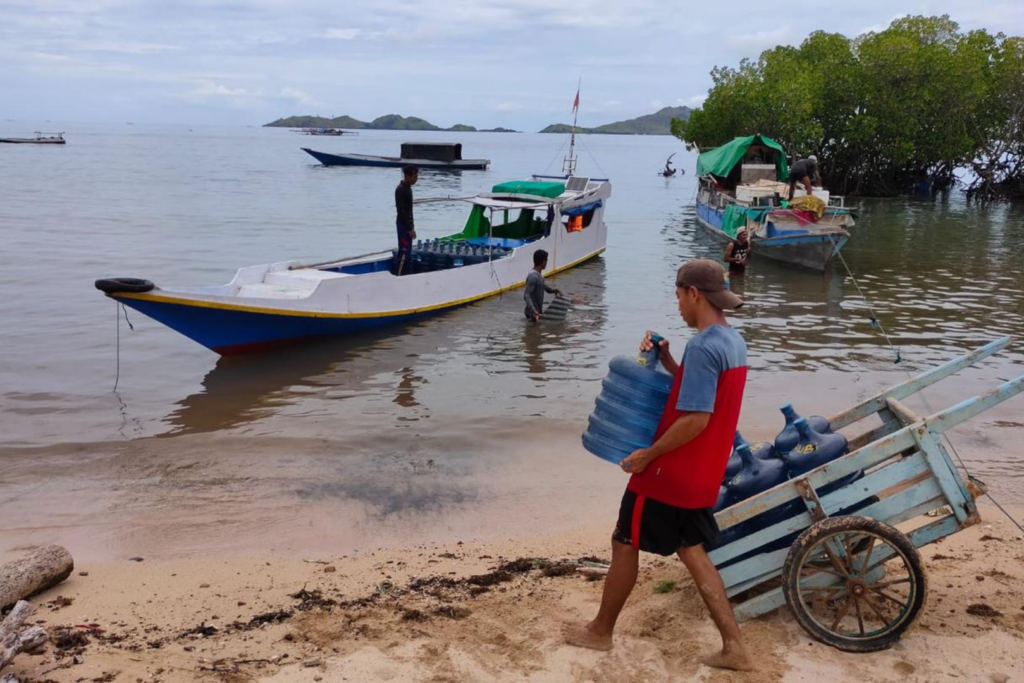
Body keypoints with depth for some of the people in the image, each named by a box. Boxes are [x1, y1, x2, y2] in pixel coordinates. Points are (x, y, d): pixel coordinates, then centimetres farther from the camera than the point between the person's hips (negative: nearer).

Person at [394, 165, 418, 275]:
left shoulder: (407, 188, 12)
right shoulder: (400, 190, -18)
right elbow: (401, 211, -21)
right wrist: (410, 228, -21)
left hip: (407, 224, 10)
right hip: (403, 225, -10)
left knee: (407, 253, 12)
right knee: (404, 253, -9)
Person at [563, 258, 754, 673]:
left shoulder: (702, 347, -23)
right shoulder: (734, 342, 7)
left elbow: (696, 418, -27)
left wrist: (647, 455, -18)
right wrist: (665, 359, 4)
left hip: (671, 472, -9)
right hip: (701, 475, 9)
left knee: (625, 545, 8)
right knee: (692, 551, 18)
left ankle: (600, 631, 25)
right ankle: (734, 647, 17)